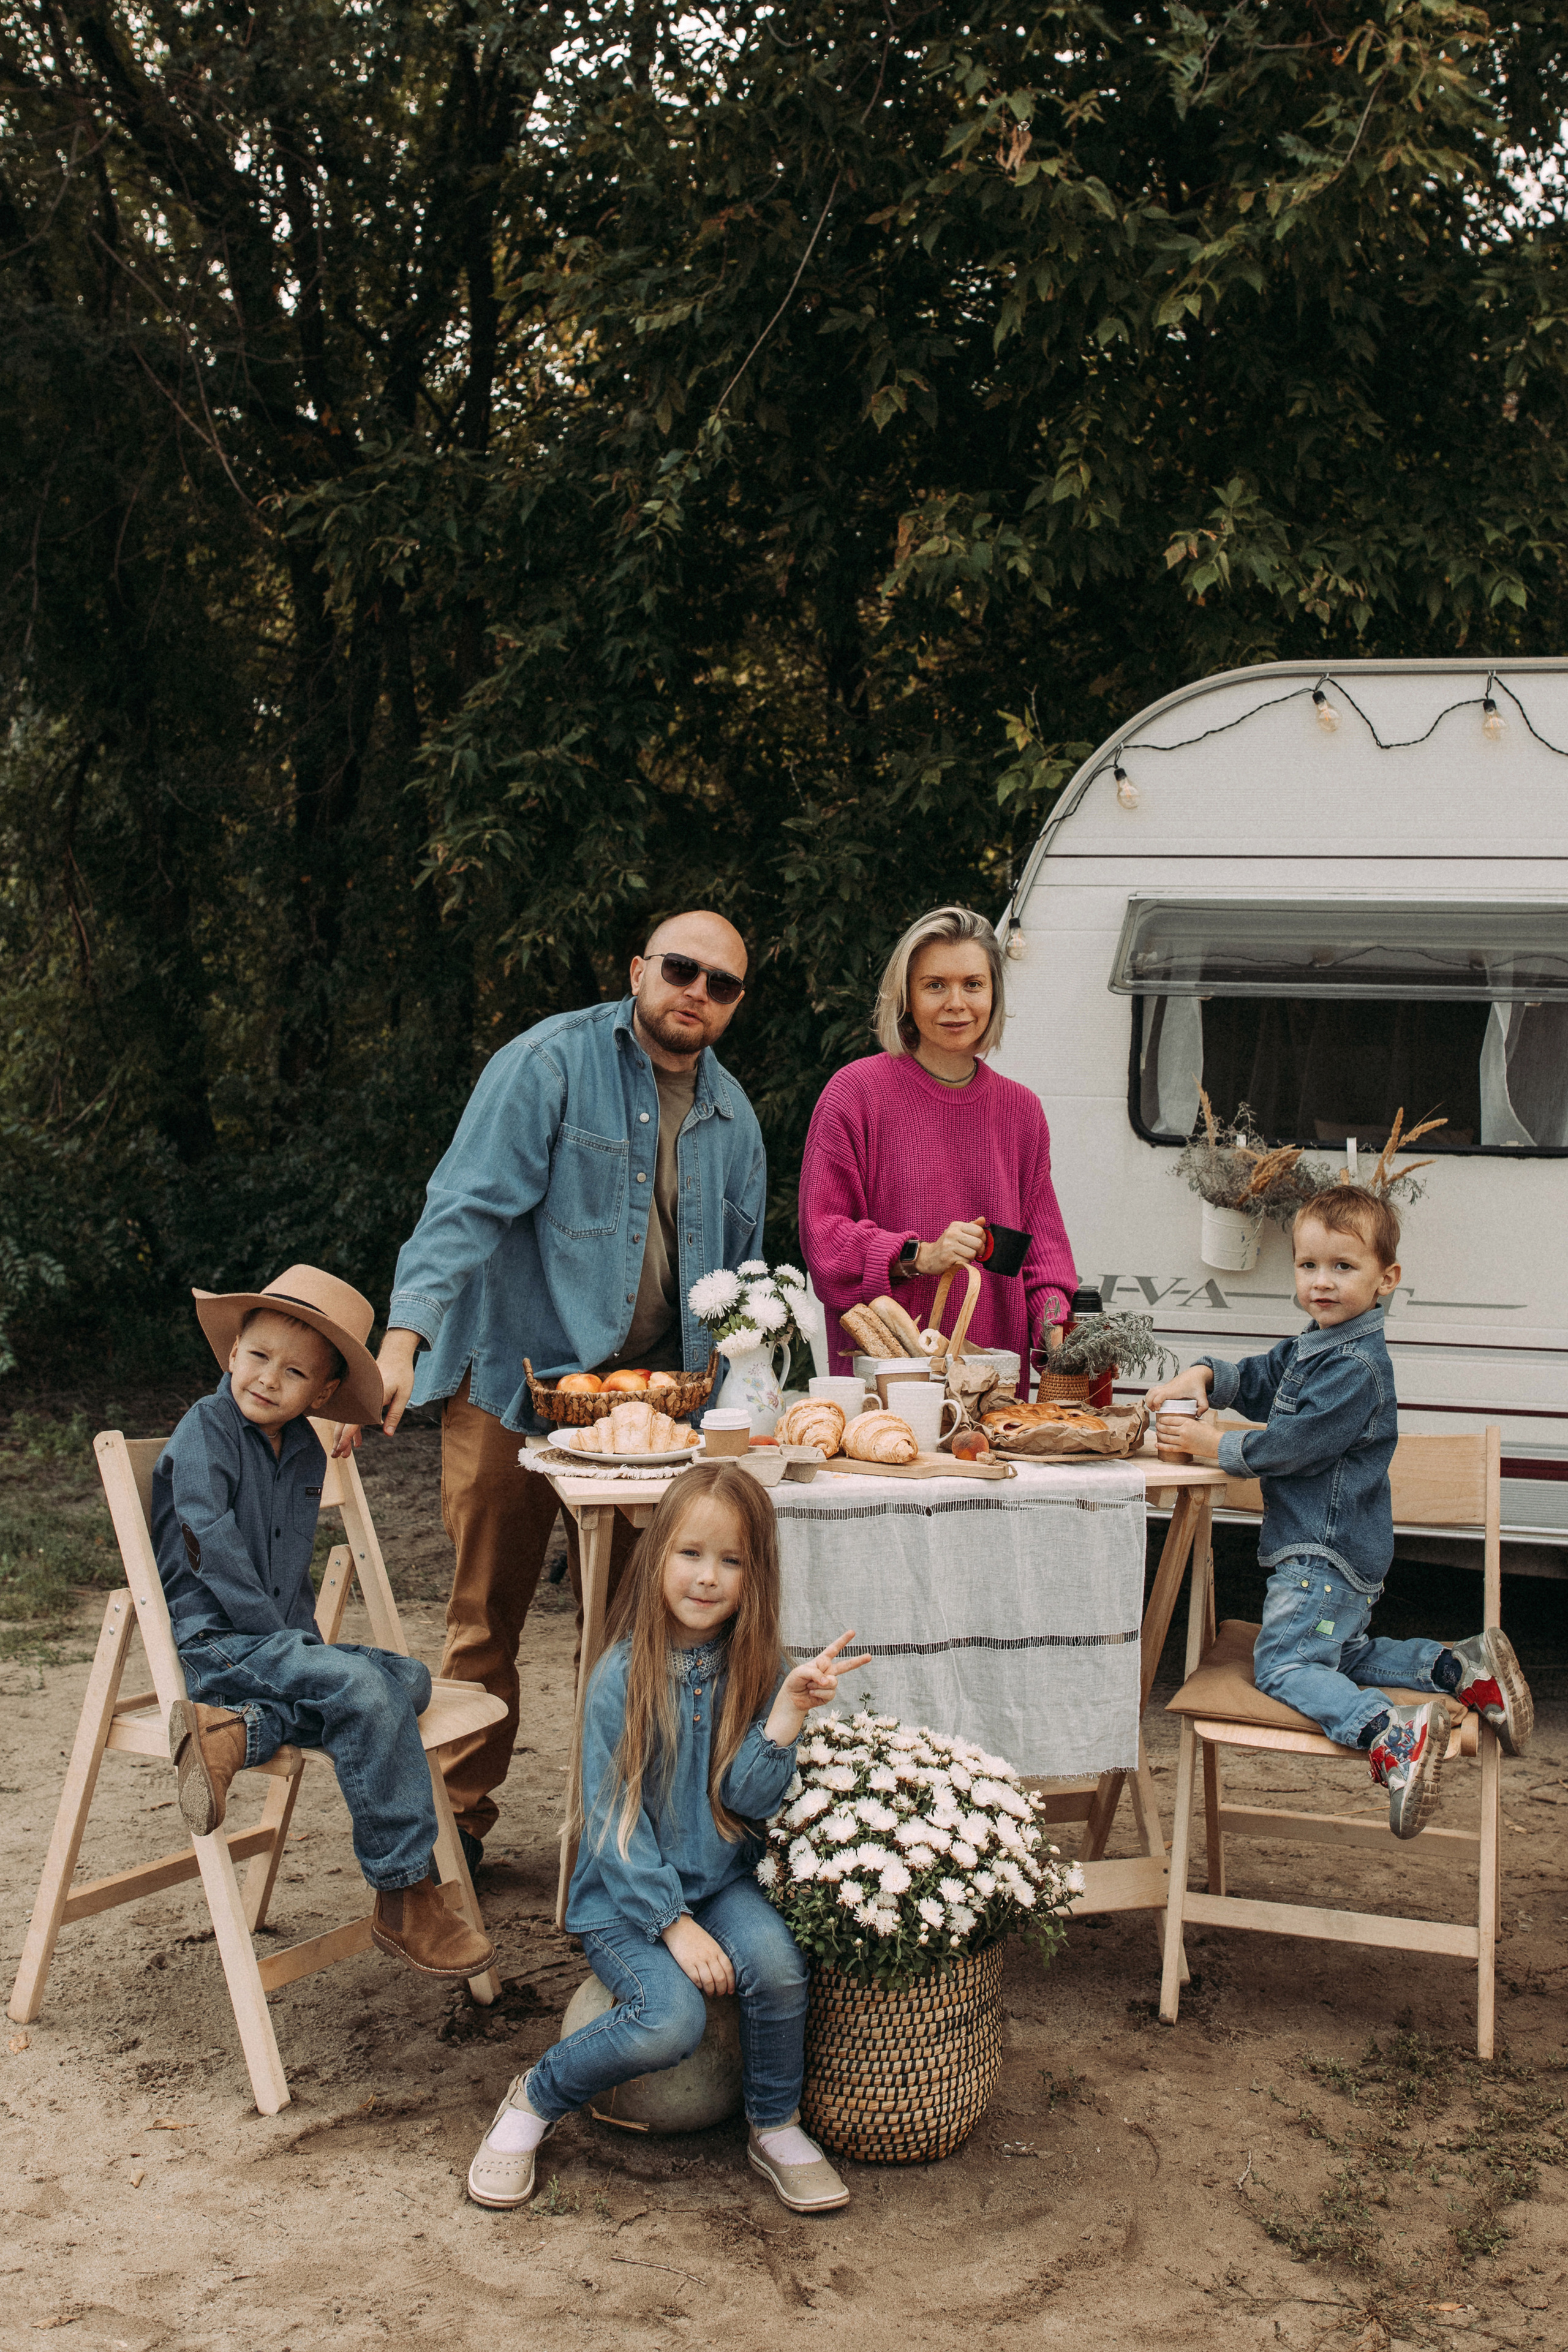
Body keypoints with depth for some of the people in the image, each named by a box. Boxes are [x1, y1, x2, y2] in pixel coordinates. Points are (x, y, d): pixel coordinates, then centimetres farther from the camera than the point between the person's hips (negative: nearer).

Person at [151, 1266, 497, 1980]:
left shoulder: (306, 1452, 13)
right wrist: (287, 1642, -17)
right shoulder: (204, 1433, -8)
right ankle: (404, 1898, -23)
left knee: (409, 1678, -12)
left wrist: (307, 1637, 8)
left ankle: (239, 1731, -28)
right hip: (210, 1643, -8)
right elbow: (213, 1548, -16)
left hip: (279, 1641, 8)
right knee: (361, 1688, -27)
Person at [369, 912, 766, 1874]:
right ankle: (459, 1820, 16)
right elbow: (468, 1204, -17)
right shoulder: (552, 1063, -9)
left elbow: (739, 1275, 20)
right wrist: (403, 1339, -30)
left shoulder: (733, 1117, 11)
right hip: (515, 1378, -5)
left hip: (648, 1395, 5)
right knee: (488, 1614, 3)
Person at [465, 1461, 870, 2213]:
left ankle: (775, 2128, 0)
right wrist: (674, 1924, -17)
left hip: (722, 1882, 3)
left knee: (776, 1962, -27)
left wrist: (790, 1710, -24)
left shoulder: (757, 1671, -2)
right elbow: (614, 1821, -11)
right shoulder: (624, 1675, -11)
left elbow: (747, 1799, -12)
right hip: (624, 1896, -3)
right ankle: (533, 2102, 1)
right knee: (671, 2021, -27)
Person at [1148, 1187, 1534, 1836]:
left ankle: (1394, 1734, -30)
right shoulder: (1310, 1349, 12)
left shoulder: (1357, 1368, -20)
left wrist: (1215, 1446, -11)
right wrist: (1203, 1376, 3)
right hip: (1328, 1551, 11)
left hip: (1328, 1555, -11)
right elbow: (1254, 1379, 25)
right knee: (1343, 1655, 21)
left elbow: (1293, 1445, -22)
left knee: (1282, 1666, -15)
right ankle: (1465, 1667, 15)